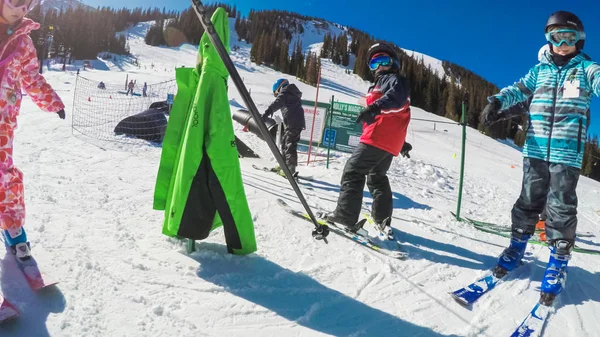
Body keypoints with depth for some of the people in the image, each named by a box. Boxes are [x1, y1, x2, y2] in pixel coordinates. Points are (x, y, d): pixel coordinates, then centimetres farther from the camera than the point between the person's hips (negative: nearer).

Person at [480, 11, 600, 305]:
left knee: (560, 209, 0)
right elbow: (518, 89, 3)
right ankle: (517, 247, 24)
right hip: (535, 149, 2)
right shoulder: (540, 70, 14)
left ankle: (559, 260, 15)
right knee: (529, 201, 9)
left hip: (567, 154, -2)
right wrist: (496, 102, -19)